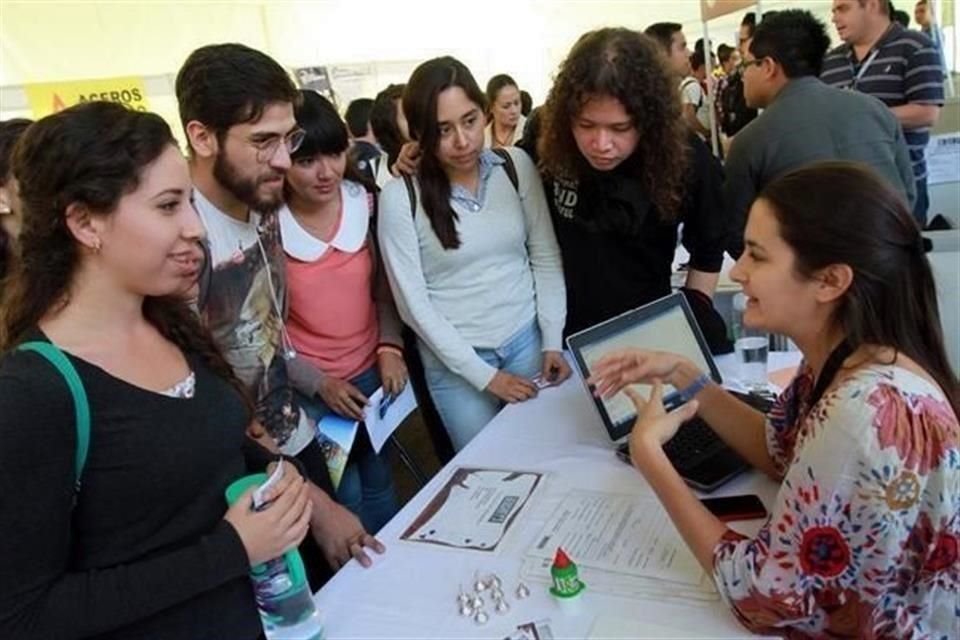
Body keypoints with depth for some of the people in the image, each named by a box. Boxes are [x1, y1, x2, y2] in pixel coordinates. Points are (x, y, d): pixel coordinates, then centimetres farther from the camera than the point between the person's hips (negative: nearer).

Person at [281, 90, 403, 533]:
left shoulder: (364, 202, -4)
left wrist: (390, 347, -9)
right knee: (345, 498, 8)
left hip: (371, 372, 4)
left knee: (379, 484, 20)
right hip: (306, 390, -4)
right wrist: (318, 383, -14)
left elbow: (383, 288, 4)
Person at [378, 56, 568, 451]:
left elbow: (546, 257, 1)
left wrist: (553, 341, -5)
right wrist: (483, 375, -12)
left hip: (528, 339, 3)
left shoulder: (517, 166, -5)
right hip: (455, 361, -2)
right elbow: (414, 304, -12)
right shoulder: (400, 197, -14)